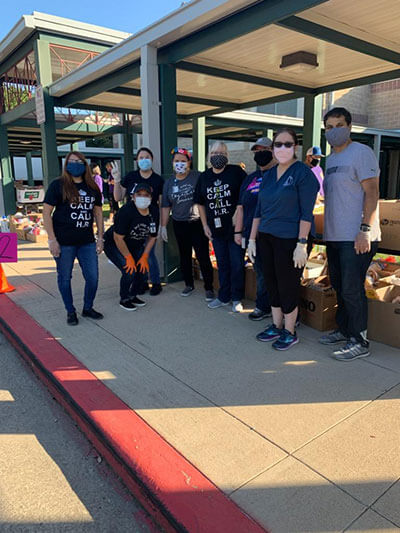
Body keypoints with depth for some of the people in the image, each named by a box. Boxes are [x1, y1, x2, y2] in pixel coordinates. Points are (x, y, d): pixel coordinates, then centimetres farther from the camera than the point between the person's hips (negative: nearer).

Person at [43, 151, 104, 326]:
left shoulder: (92, 187, 10)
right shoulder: (58, 185, -3)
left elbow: (98, 212, 15)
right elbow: (46, 213, -6)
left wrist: (100, 237, 10)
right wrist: (52, 240, -11)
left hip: (87, 241, 4)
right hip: (64, 242, -4)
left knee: (93, 277, 5)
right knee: (65, 277, 7)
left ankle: (88, 308, 27)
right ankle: (70, 311, 25)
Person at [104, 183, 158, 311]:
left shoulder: (154, 212, -9)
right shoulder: (126, 211, -29)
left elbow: (152, 237, 1)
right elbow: (118, 238, -26)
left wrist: (144, 257, -5)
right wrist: (129, 258, -21)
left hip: (135, 245, 6)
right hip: (113, 245, -6)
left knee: (142, 269, -5)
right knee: (129, 271, -18)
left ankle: (133, 296, 20)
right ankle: (123, 300, 6)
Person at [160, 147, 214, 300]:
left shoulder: (198, 177, -7)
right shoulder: (169, 182, 7)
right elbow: (166, 206, 10)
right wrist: (163, 226, 7)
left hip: (197, 223, -4)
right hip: (179, 225, 4)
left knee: (203, 256, -3)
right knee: (184, 256, 14)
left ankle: (209, 288, 8)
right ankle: (189, 284, 29)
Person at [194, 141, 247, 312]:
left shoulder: (237, 172, -5)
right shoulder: (204, 177, 8)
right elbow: (200, 203, 14)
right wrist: (205, 225, 8)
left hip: (235, 228, -4)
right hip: (216, 229, 4)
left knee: (237, 264, 1)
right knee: (222, 264, 14)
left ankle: (237, 298, 17)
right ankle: (224, 297, 27)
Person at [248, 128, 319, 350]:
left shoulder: (303, 172, -8)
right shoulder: (268, 175, 12)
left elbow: (306, 212, -14)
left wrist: (302, 244, -20)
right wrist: (252, 239, 12)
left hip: (290, 239, -7)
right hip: (267, 238, 7)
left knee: (287, 285, 1)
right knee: (271, 282, 13)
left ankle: (289, 332, 18)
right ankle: (276, 326, 28)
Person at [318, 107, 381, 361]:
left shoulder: (362, 152, -6)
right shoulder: (330, 159, 18)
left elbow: (372, 193, -14)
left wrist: (365, 229, -21)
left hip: (356, 238, -8)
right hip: (334, 236, 8)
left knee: (352, 289, -6)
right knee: (340, 286, 14)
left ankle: (360, 342, 6)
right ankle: (344, 330, 28)